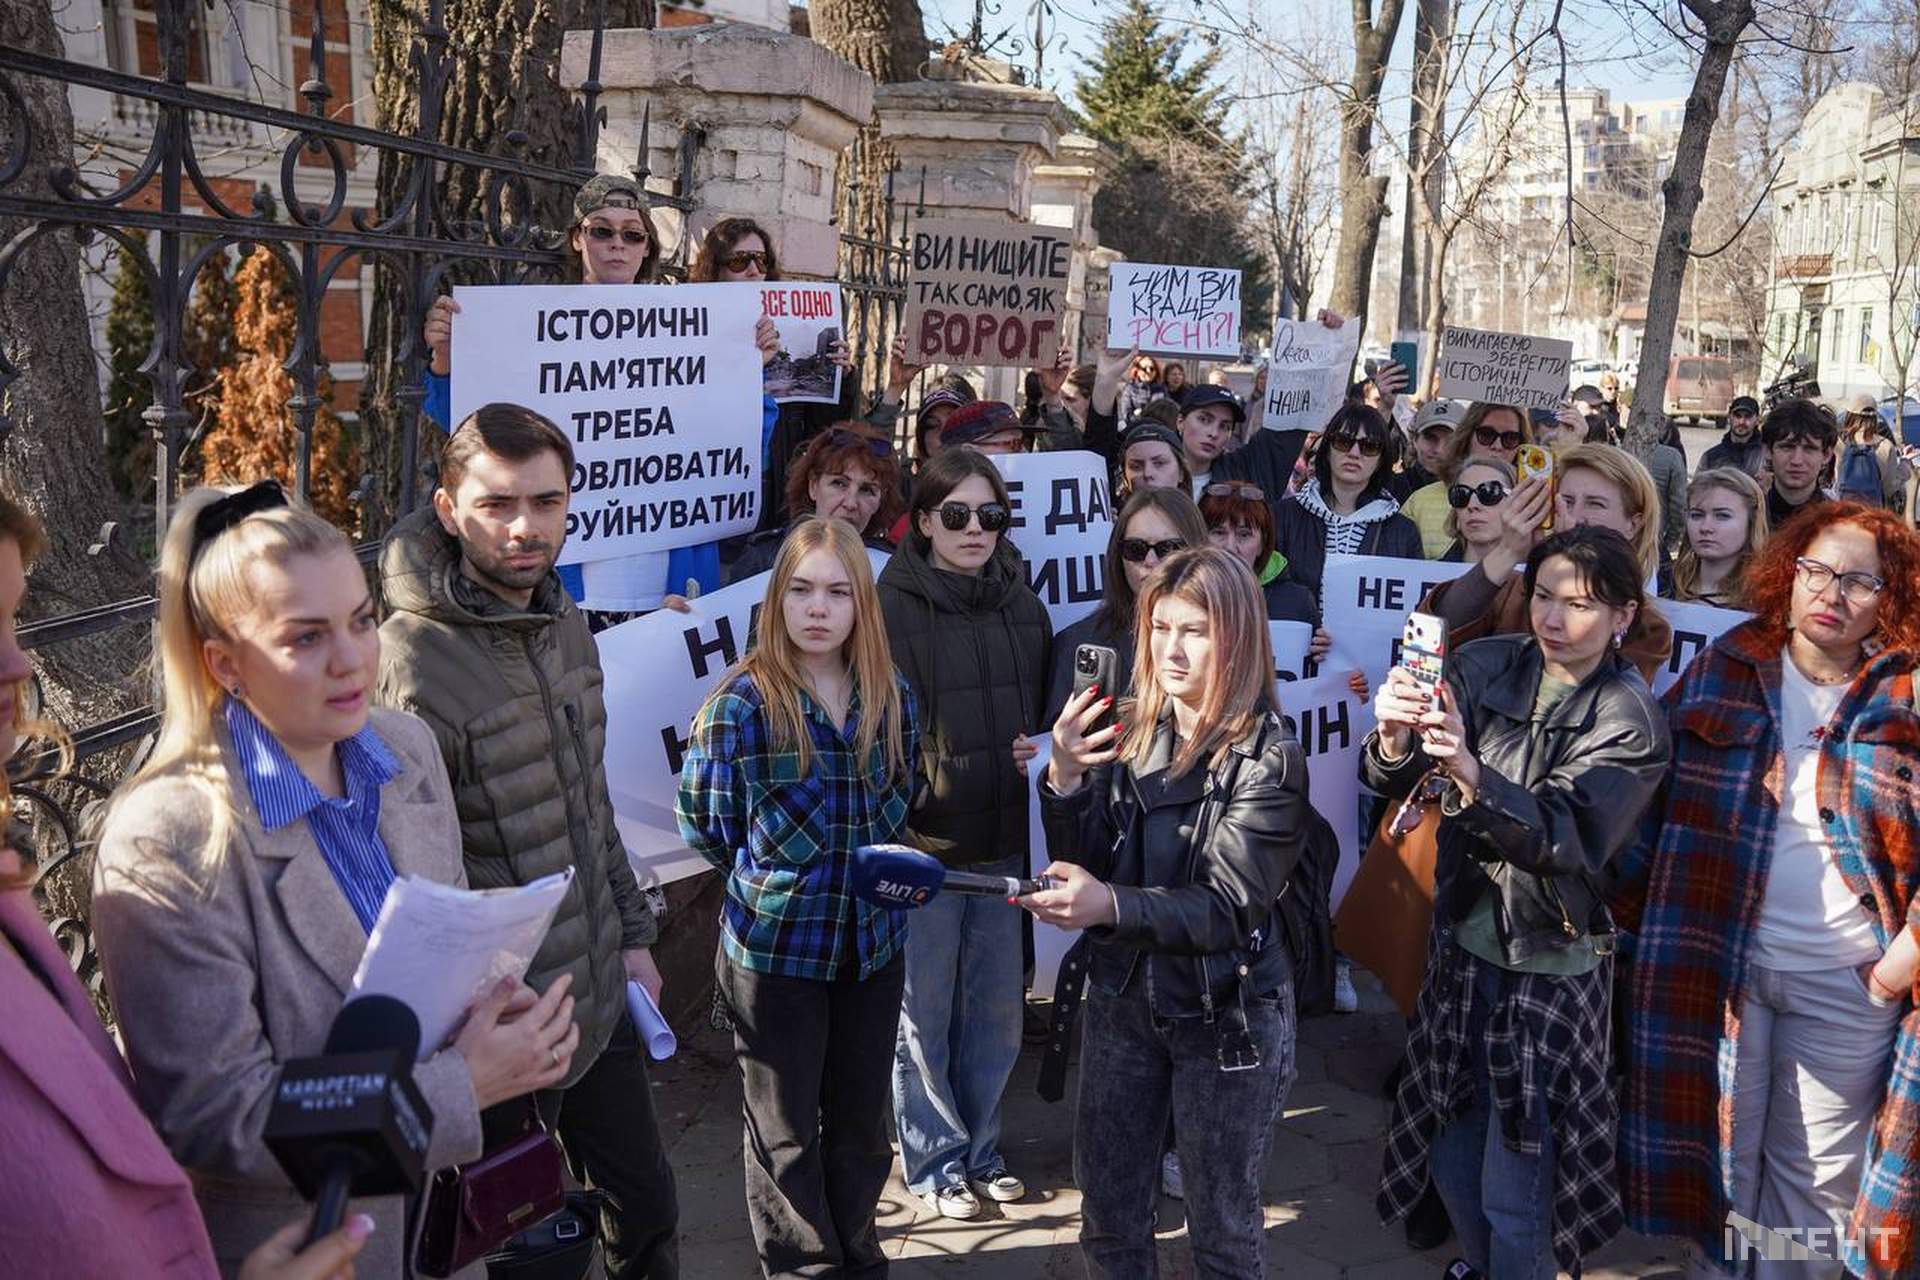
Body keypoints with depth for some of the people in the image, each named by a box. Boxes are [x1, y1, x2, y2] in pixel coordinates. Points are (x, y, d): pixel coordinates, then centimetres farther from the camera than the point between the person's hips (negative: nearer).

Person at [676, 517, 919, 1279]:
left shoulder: (891, 699, -1)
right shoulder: (743, 702, -15)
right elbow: (705, 825, -8)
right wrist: (770, 879, -1)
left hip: (874, 941, 4)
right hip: (774, 946, -4)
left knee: (861, 1118, 19)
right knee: (786, 1130, 12)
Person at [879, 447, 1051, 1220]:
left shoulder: (1021, 602, 7)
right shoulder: (895, 605, -10)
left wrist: (1043, 750, -1)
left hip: (1002, 840, 5)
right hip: (922, 843, -5)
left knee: (996, 1010, 16)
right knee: (924, 1015, 9)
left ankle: (979, 1149, 34)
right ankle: (936, 1163, 26)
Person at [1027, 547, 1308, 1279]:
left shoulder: (1268, 756, -16)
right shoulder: (1124, 729, -2)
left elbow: (1228, 907, -22)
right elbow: (1084, 870, -3)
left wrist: (1112, 904, -37)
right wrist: (1064, 779, -21)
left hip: (1227, 1018, -4)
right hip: (1121, 999, 4)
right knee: (1108, 1215, 16)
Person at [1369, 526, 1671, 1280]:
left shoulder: (1630, 722, -12)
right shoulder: (1485, 667, -4)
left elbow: (1564, 836, -27)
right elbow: (1397, 782, -13)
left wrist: (1469, 772, -44)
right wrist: (1397, 741, -37)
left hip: (1551, 969, -3)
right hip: (1463, 943, 4)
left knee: (1513, 1198, 4)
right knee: (1454, 1163, 19)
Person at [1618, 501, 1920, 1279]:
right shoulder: (1722, 672, 0)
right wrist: (1633, 913, -5)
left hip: (1847, 983, -1)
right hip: (1716, 961, 1)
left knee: (1817, 1172, 14)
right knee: (1718, 1150, 14)